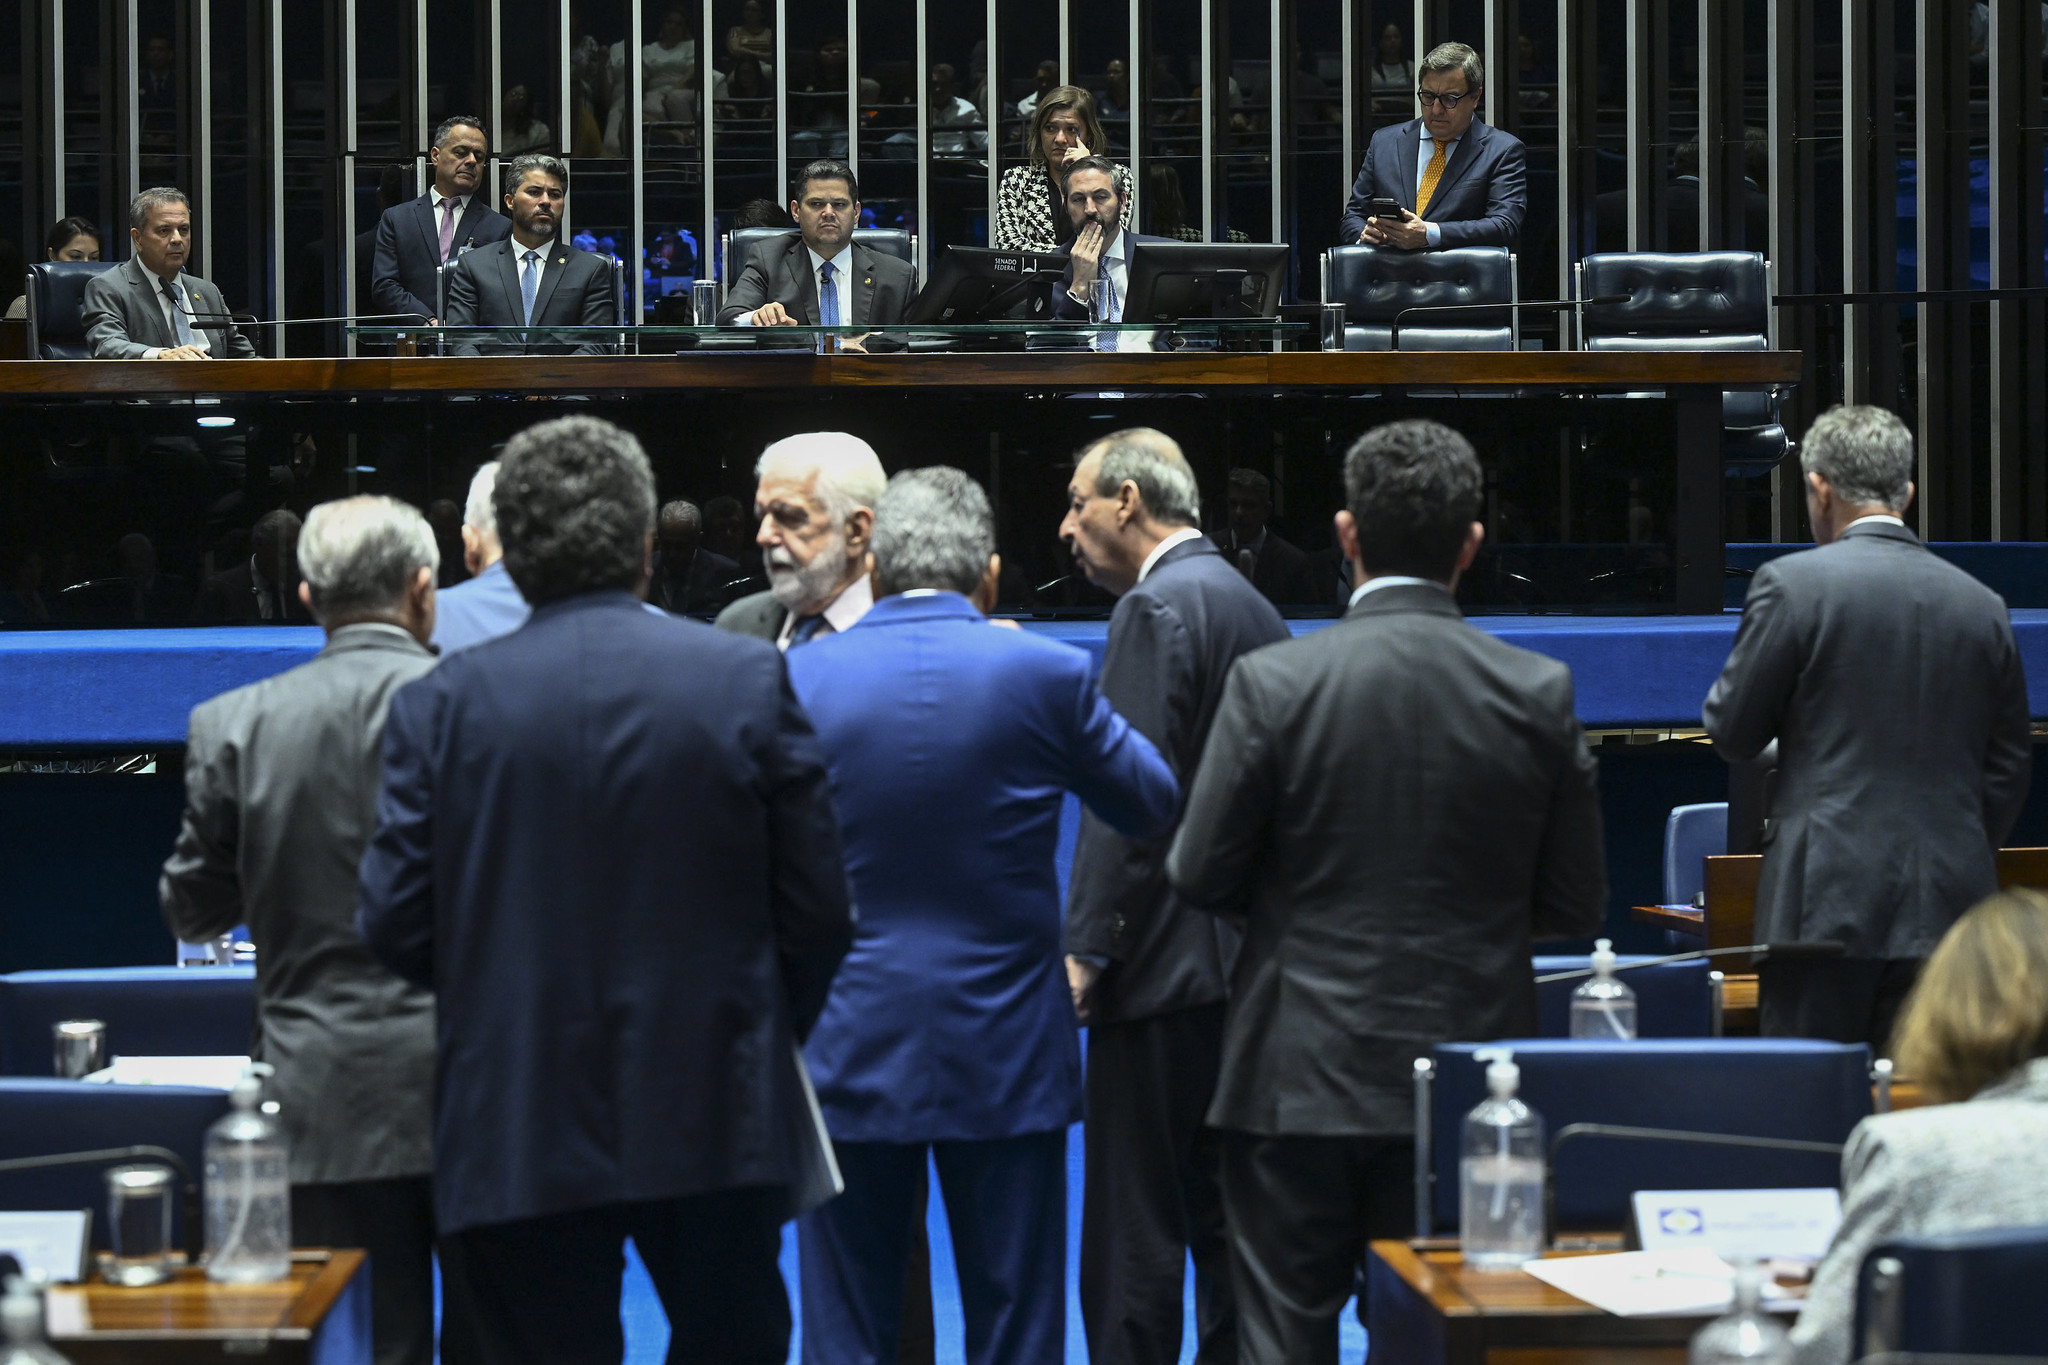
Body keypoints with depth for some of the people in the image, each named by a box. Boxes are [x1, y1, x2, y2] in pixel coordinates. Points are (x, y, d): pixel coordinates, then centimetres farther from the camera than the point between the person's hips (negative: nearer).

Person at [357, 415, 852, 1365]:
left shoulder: (441, 704, -4)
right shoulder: (749, 680, -4)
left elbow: (396, 927, -3)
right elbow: (817, 908, -2)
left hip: (516, 1138, 0)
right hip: (716, 1118, 1)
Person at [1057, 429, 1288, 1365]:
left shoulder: (1156, 608, -12)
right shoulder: (1249, 603, 16)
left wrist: (1087, 947, -18)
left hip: (1167, 962, -9)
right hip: (1246, 958, 9)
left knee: (1135, 1228, -6)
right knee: (1227, 1219, 14)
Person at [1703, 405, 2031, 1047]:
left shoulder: (1793, 584, -5)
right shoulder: (1983, 605, 9)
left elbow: (1732, 733, 1)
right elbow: (2009, 769, 13)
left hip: (1829, 898, -4)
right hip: (1949, 905, 5)